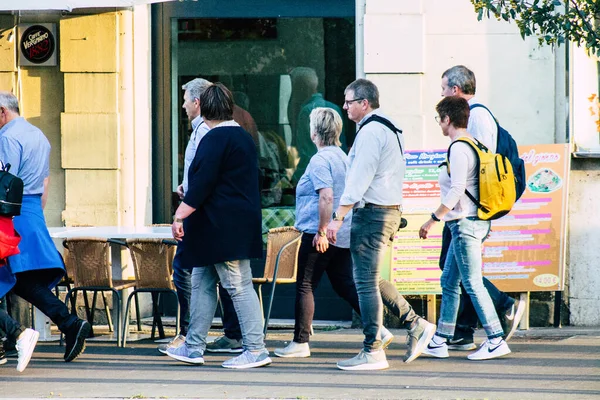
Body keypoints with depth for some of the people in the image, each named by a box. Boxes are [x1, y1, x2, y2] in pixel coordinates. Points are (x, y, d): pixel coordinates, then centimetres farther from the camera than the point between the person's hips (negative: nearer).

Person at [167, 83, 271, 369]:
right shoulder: (243, 137, 15)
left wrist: (180, 216, -18)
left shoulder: (215, 139, -14)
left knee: (239, 287, -8)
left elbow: (202, 184, -20)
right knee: (202, 284, 14)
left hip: (222, 227, -10)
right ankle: (193, 348, 18)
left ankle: (256, 350, -7)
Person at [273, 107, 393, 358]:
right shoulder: (343, 158, 15)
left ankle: (300, 342, 4)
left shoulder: (320, 160, -13)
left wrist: (321, 231, -22)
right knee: (346, 286, 9)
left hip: (320, 236, -9)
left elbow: (326, 197, -24)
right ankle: (379, 329, -2)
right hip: (344, 235, 9)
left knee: (305, 287, 0)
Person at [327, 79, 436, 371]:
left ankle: (372, 352, -5)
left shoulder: (370, 131, -13)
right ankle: (415, 324, 13)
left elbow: (359, 179, -20)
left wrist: (338, 218, -21)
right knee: (372, 279, 17)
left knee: (366, 283, -6)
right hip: (390, 211, 10)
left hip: (372, 214, -10)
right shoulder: (389, 129, 19)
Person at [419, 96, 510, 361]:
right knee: (449, 281, 13)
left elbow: (456, 191, -20)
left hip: (465, 223, -10)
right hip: (470, 223, 10)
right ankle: (440, 342, 16)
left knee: (473, 284, -7)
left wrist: (432, 219, -16)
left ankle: (496, 341, -6)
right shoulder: (473, 145, 14)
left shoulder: (459, 149, -15)